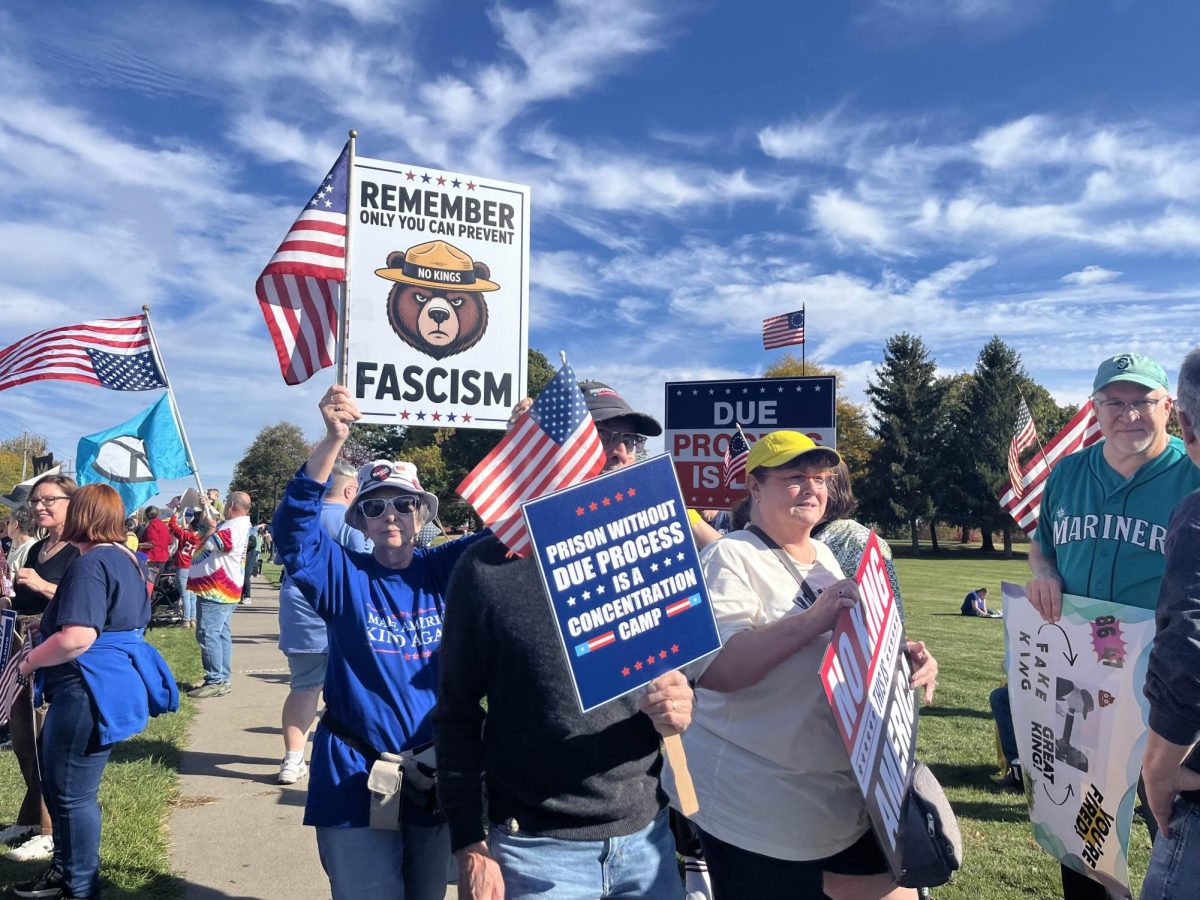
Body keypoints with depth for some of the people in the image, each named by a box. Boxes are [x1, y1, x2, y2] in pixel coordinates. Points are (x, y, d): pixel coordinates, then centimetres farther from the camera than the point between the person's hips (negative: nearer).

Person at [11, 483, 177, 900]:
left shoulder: (90, 564, -20)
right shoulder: (128, 559, 11)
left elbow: (76, 638, -29)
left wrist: (29, 661, -12)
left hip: (89, 690, -11)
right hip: (113, 684, 11)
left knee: (72, 793, 4)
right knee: (60, 784, 23)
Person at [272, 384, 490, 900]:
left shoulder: (445, 571, 1)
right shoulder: (344, 577, -3)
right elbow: (294, 528, -19)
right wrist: (333, 440, -32)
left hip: (438, 778, 2)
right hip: (357, 779, -2)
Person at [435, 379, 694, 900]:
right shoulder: (490, 567, -11)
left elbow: (681, 673, 9)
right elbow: (458, 715, -6)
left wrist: (679, 709, -13)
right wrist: (469, 847, -6)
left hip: (646, 837, 4)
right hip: (538, 850, -3)